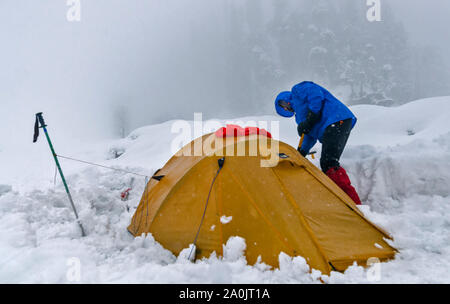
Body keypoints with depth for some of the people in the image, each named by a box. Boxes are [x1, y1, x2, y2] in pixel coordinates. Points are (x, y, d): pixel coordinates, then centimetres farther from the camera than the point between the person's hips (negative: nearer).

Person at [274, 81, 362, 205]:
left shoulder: (297, 89, 8)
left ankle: (353, 203, -23)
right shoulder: (299, 114, 33)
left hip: (337, 120, -11)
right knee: (326, 164, 13)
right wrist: (301, 152, 21)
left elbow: (316, 96, -12)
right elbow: (310, 136, 29)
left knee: (329, 163, -20)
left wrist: (308, 121, -12)